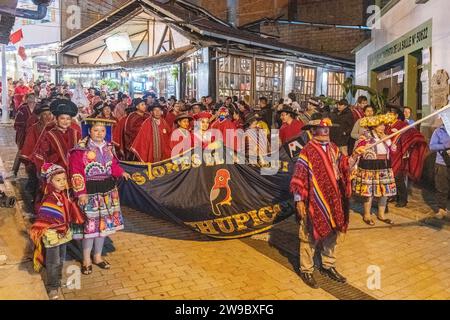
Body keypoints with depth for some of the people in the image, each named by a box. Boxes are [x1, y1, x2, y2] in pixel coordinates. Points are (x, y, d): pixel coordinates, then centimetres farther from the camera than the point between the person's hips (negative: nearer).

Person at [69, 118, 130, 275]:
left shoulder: (109, 148, 6)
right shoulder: (80, 149, -13)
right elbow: (76, 172, -16)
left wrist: (121, 172, 0)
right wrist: (81, 192, -21)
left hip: (107, 191, 6)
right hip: (89, 191, -6)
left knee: (103, 223, 13)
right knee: (90, 224, 0)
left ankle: (97, 256, 30)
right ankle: (86, 259, 20)